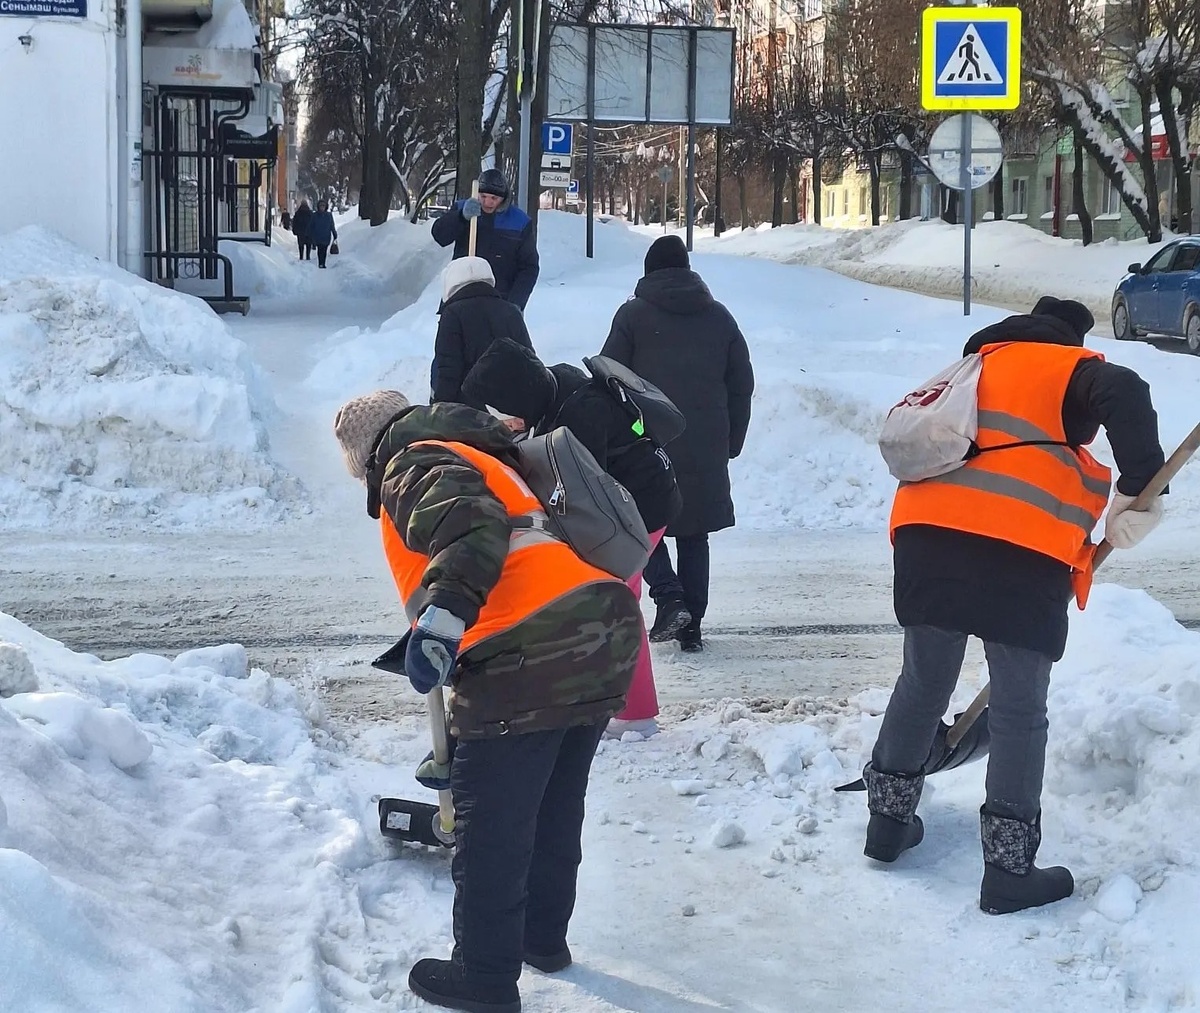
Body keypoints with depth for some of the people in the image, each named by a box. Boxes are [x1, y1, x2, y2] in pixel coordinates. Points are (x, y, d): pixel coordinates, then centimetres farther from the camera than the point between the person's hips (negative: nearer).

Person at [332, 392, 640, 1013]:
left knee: (489, 823, 3)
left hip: (530, 653, -9)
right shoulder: (479, 455, 30)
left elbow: (473, 527, -20)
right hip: (606, 634, 10)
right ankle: (544, 937, 40)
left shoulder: (413, 464, 1)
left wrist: (443, 614, -32)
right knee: (555, 807, 25)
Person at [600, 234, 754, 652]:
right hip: (705, 451, 3)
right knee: (694, 536, 11)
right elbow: (742, 384, 12)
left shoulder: (633, 314, -1)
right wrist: (732, 442, 19)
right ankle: (692, 626, 10)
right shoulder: (719, 317, 10)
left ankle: (669, 597, -11)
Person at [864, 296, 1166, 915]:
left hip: (925, 534, 6)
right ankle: (1010, 871, 8)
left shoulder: (979, 368, 31)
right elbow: (1126, 396, -12)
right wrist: (1140, 491, -10)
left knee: (923, 684, 23)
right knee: (1019, 714, 5)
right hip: (1019, 552, -6)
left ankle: (889, 820, 35)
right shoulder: (1074, 371, 12)